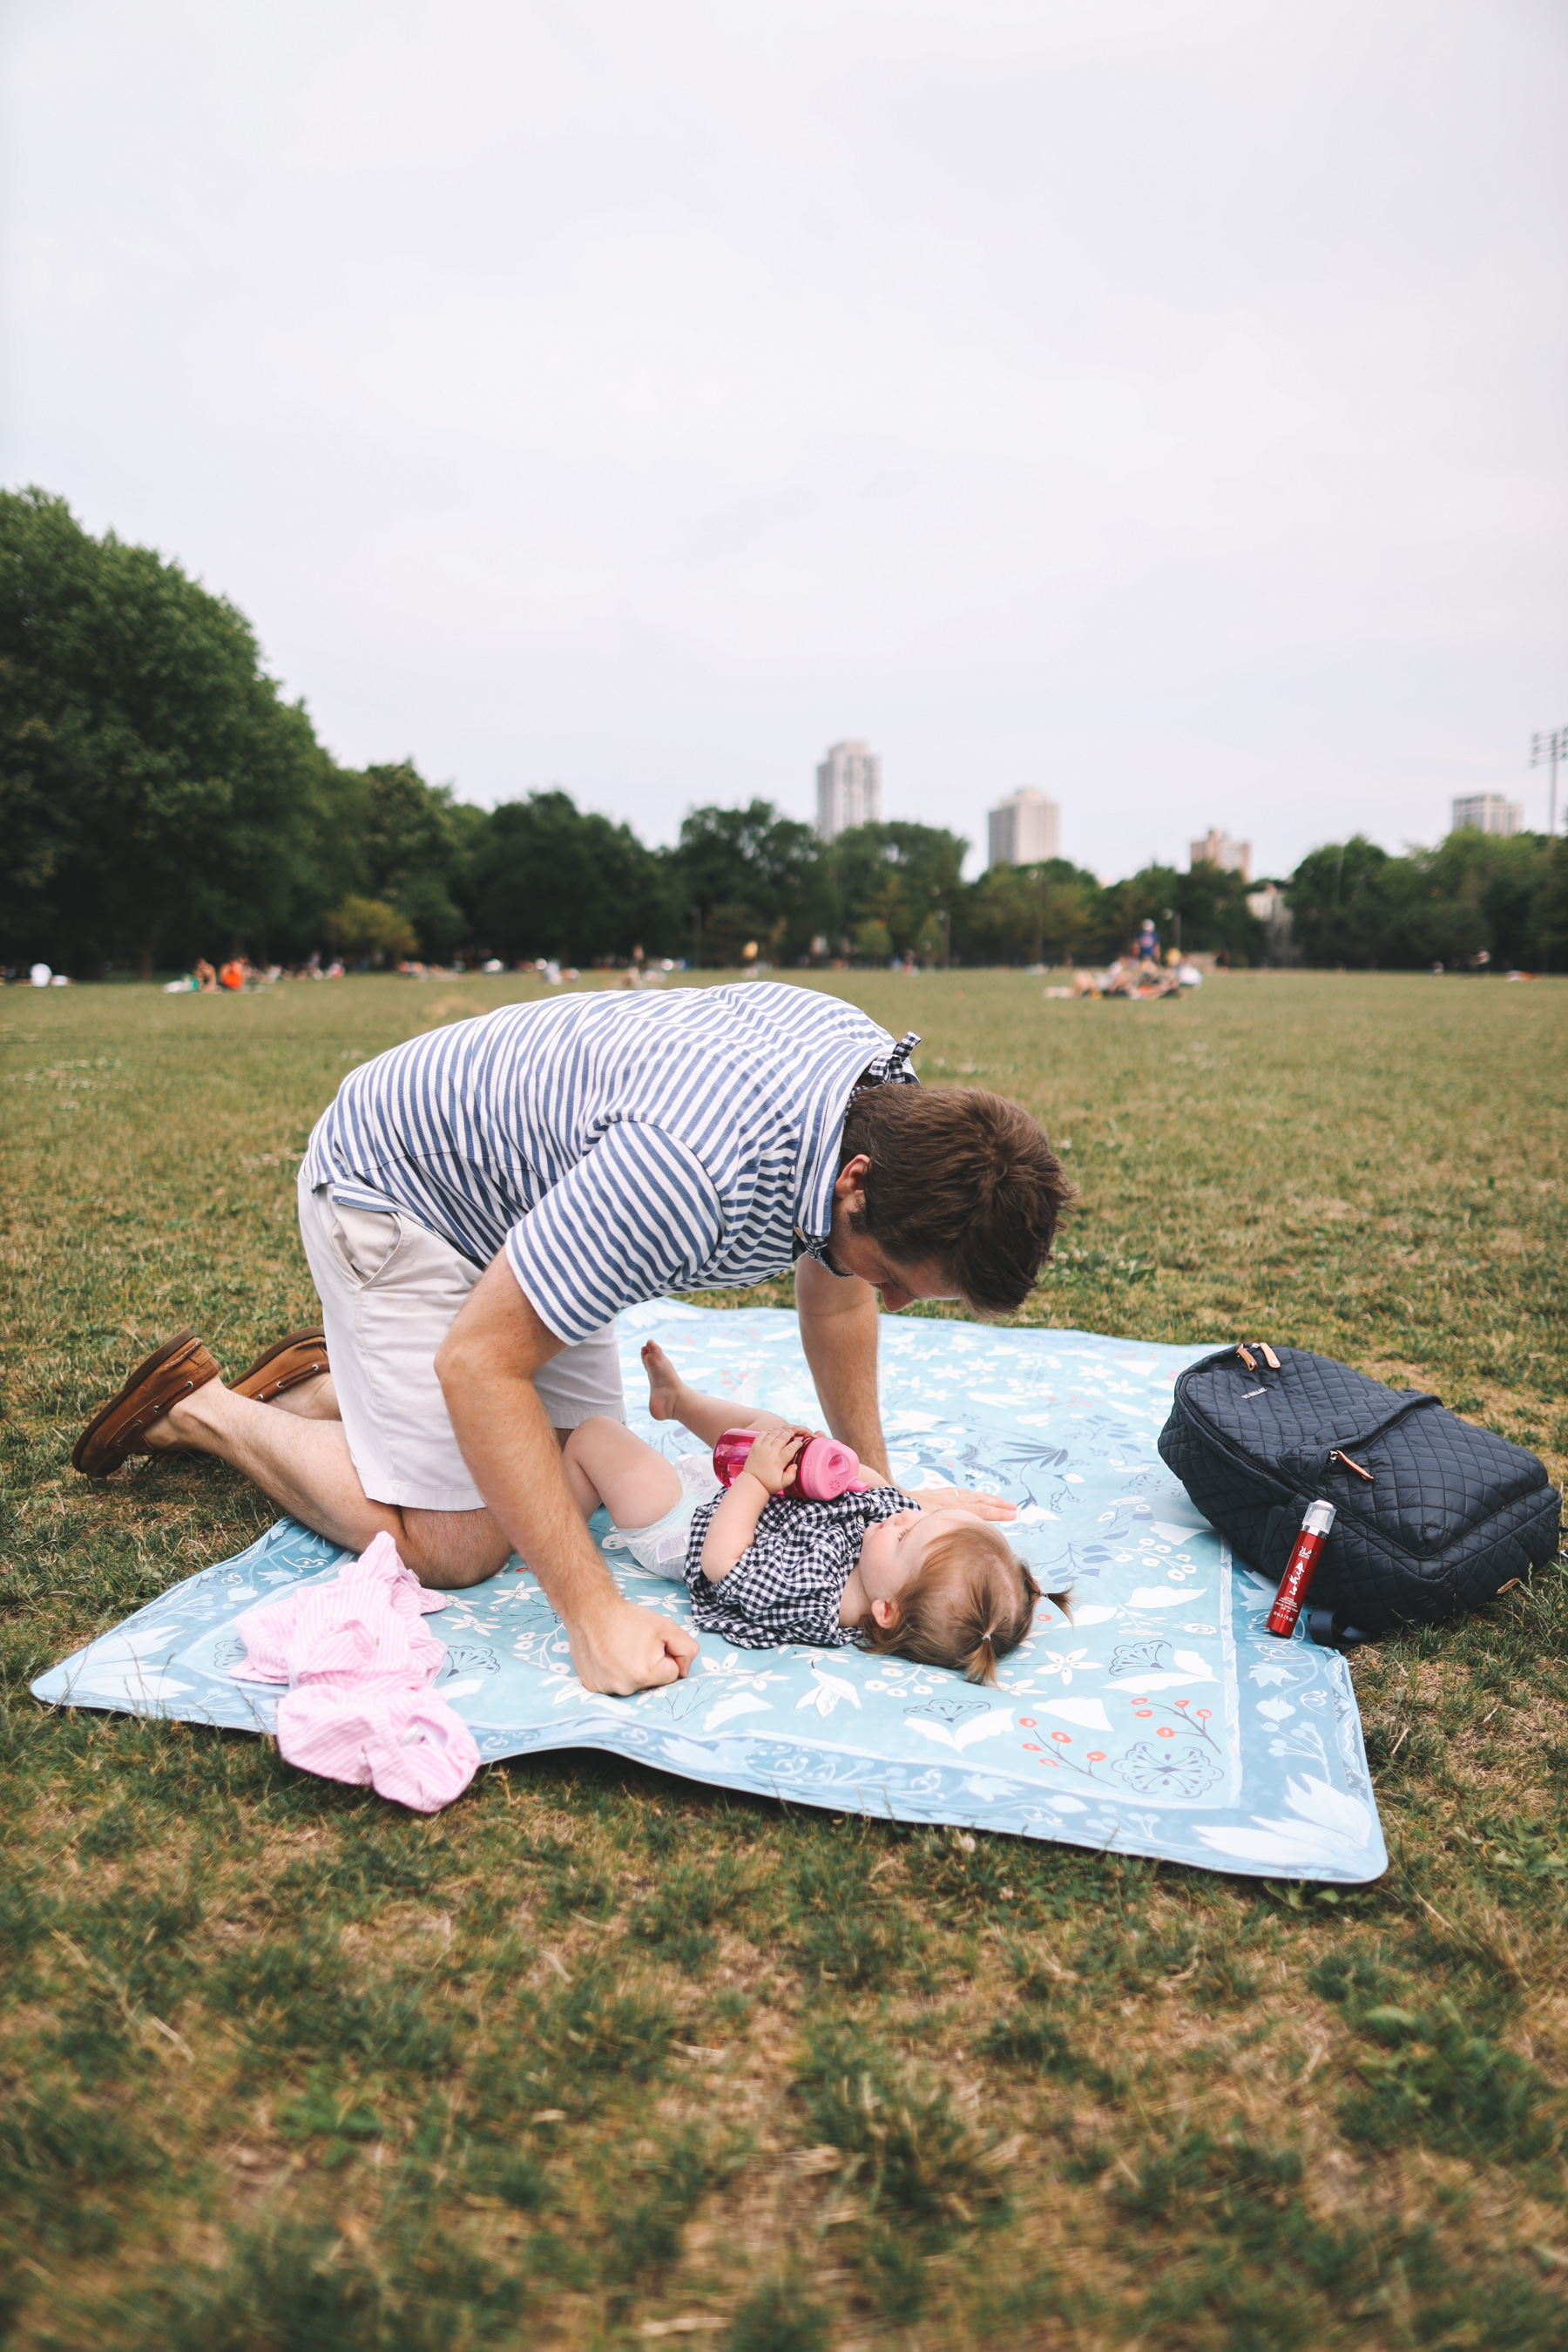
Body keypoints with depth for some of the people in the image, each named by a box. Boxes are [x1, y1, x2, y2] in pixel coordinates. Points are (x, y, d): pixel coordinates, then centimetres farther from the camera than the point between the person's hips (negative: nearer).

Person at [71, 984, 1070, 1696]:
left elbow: (834, 1278, 3)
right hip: (394, 1184, -8)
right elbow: (477, 1358, -32)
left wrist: (875, 1482, 6)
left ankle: (336, 1379, 26)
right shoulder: (687, 1176, -42)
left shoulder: (889, 1093, -15)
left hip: (522, 1184, 8)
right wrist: (596, 1615, -31)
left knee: (585, 1475, 9)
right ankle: (198, 1409, 10)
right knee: (455, 1544, -10)